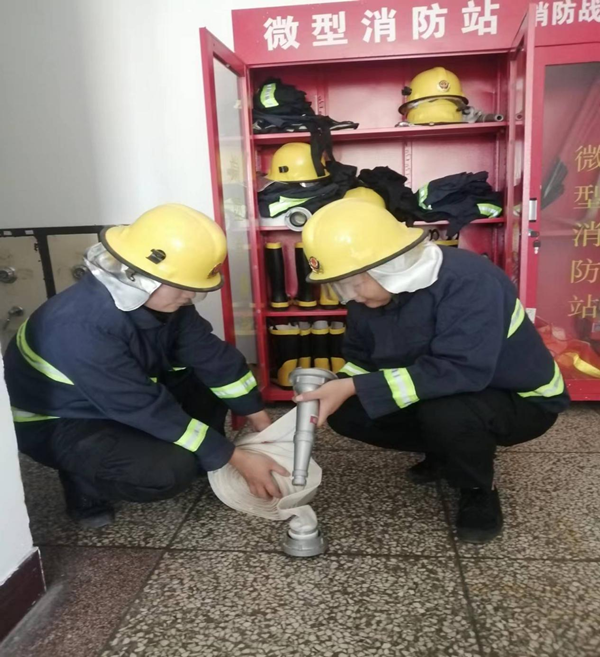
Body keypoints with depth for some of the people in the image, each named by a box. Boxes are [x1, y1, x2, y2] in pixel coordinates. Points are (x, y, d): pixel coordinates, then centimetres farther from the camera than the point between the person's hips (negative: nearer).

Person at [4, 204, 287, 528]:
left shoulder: (157, 296, -15)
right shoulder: (85, 329, -38)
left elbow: (211, 354, -9)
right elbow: (149, 411, -34)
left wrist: (264, 425, -7)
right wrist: (238, 459, -28)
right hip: (57, 424, -7)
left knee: (212, 381, -4)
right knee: (172, 469, -29)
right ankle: (85, 483, 0)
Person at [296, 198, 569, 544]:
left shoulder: (467, 280, -33)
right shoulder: (369, 296, -10)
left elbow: (460, 370, -41)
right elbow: (361, 359, 1)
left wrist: (354, 387, -40)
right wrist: (334, 390, -22)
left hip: (521, 400, -6)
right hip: (437, 399, 7)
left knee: (444, 412, -38)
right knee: (347, 413, -8)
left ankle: (480, 490, -4)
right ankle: (447, 452, 13)